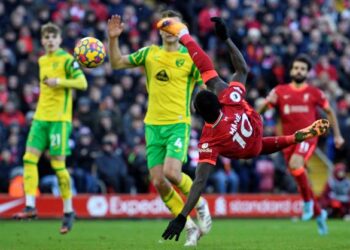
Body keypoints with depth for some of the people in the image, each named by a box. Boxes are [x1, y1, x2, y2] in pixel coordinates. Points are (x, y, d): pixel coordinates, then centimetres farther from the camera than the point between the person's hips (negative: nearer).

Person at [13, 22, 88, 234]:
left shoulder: (67, 59, -6)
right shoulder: (42, 61, 16)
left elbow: (82, 83, -14)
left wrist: (59, 81, -23)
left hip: (59, 119, -7)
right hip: (41, 117, 7)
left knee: (58, 164, -6)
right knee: (30, 158, -6)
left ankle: (68, 211, 6)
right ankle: (30, 206, -7)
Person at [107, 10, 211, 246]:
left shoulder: (191, 57, -1)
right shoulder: (149, 53, 9)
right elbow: (117, 63, 15)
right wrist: (113, 39, -1)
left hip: (178, 123, -4)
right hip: (153, 125, 4)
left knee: (171, 172, -23)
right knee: (158, 181, -2)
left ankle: (200, 203, 7)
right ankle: (191, 227, 12)